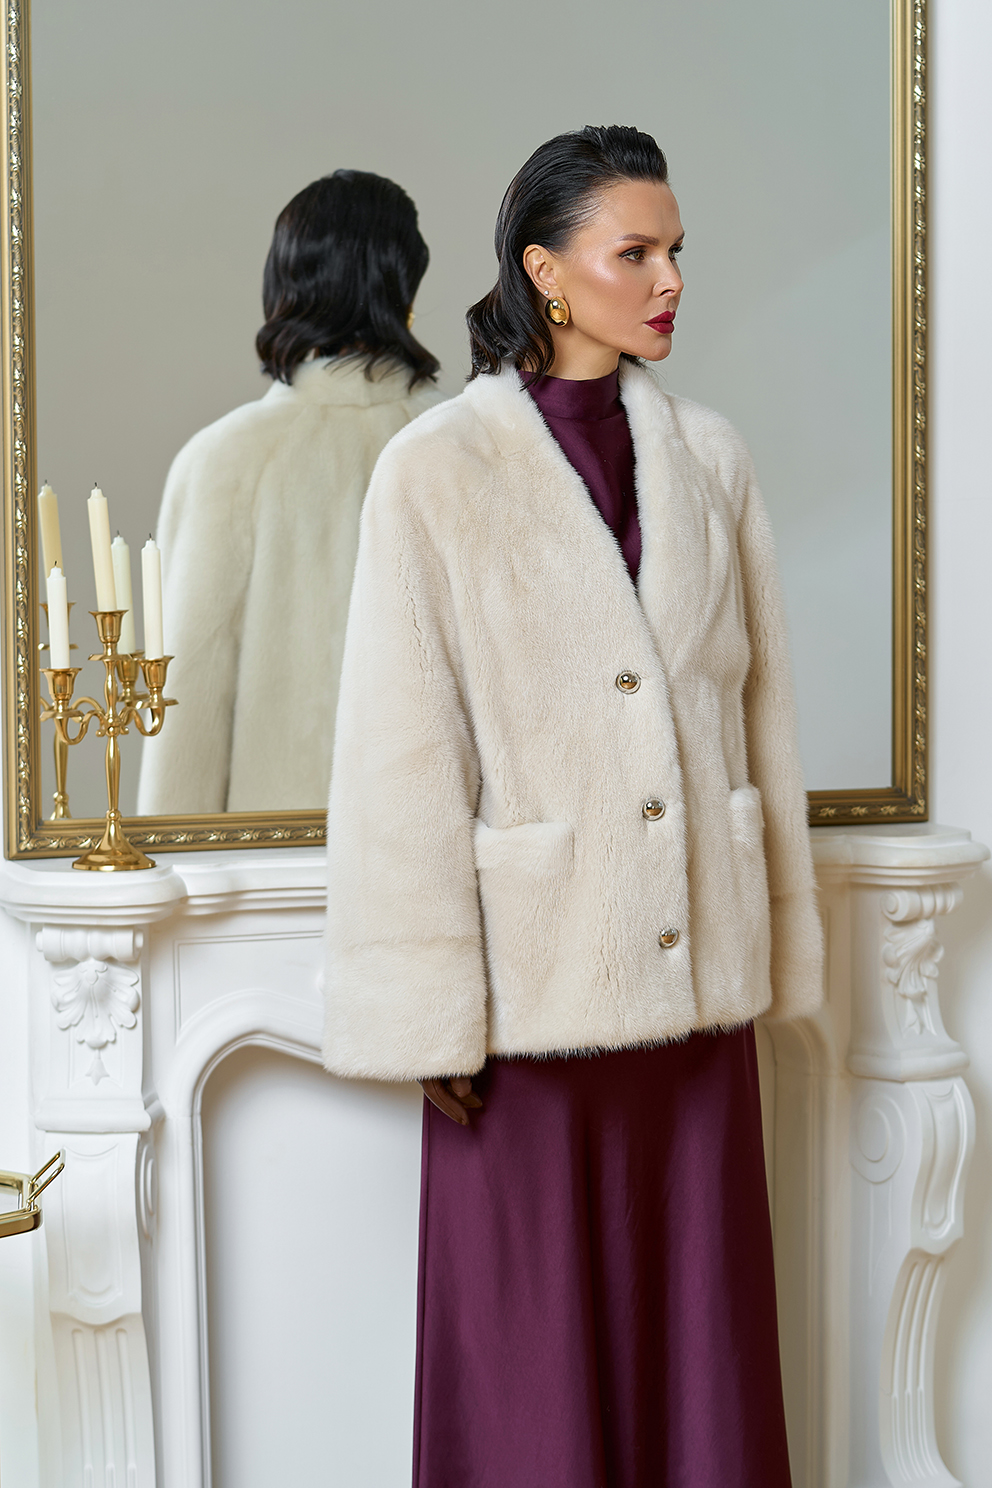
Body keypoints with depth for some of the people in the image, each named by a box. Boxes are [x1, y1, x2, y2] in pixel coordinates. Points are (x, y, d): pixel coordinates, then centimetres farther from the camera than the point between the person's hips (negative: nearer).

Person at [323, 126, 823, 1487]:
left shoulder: (708, 456, 7)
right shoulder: (437, 471, -6)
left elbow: (761, 703, 10)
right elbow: (401, 760, -7)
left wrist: (775, 944, 9)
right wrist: (430, 1013, -9)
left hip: (695, 969, 4)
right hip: (536, 972, -4)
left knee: (701, 1329, 12)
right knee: (536, 1355, 7)